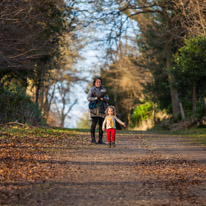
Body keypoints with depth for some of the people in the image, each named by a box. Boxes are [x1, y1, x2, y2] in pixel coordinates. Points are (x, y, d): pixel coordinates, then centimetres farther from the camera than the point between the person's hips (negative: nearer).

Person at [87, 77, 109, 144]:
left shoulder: (104, 90, 13)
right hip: (94, 108, -4)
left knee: (101, 124, 1)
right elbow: (88, 98, -7)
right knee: (94, 124, -9)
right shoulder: (92, 90, 3)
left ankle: (100, 140, 6)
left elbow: (107, 99, 7)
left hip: (102, 109, 4)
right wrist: (96, 98, -20)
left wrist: (103, 98, -14)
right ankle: (93, 139, -4)